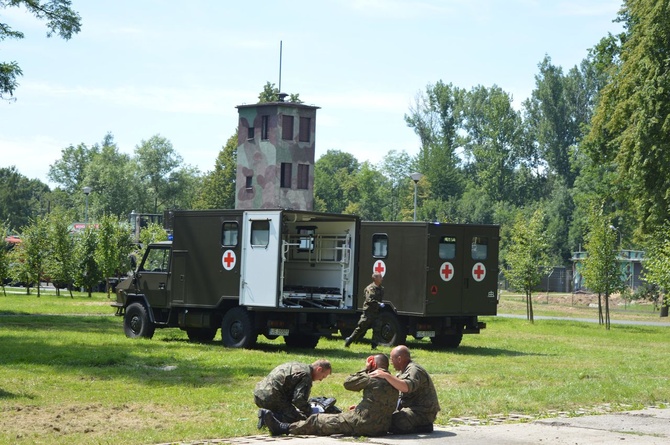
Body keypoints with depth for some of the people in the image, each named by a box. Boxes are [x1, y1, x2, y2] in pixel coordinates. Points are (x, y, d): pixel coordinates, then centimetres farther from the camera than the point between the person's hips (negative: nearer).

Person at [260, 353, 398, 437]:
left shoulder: (374, 378, -11)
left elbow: (348, 383, -2)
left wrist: (366, 369, 7)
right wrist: (359, 406, 21)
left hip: (363, 424, -9)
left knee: (317, 421, 3)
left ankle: (284, 428, 14)